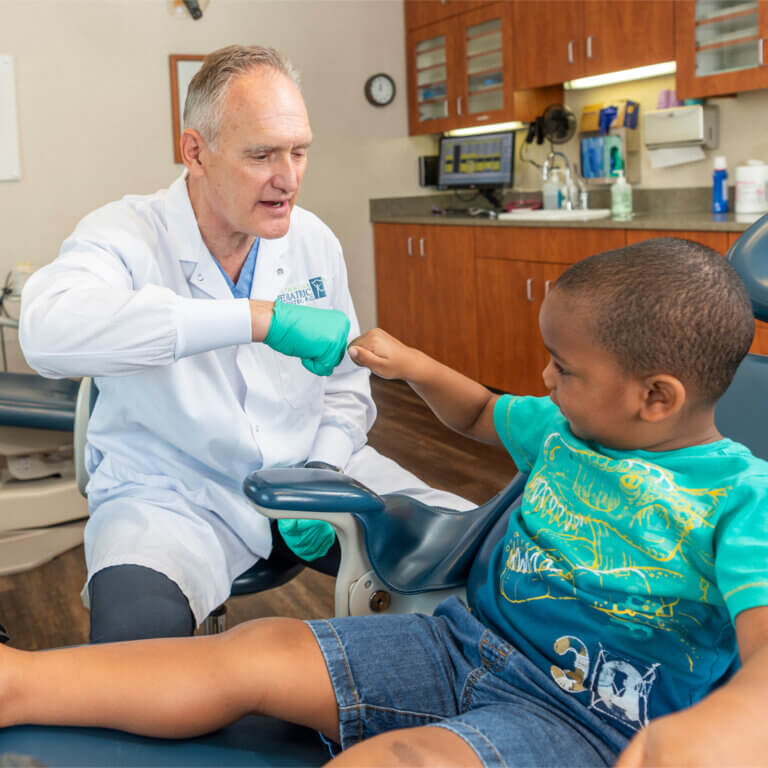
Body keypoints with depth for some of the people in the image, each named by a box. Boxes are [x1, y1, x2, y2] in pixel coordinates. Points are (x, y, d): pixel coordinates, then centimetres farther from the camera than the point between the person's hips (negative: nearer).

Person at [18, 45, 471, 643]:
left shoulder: (314, 240, 4)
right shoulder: (128, 234, -12)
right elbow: (49, 329, -36)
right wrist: (262, 318, -40)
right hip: (176, 495, -4)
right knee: (138, 627, -36)